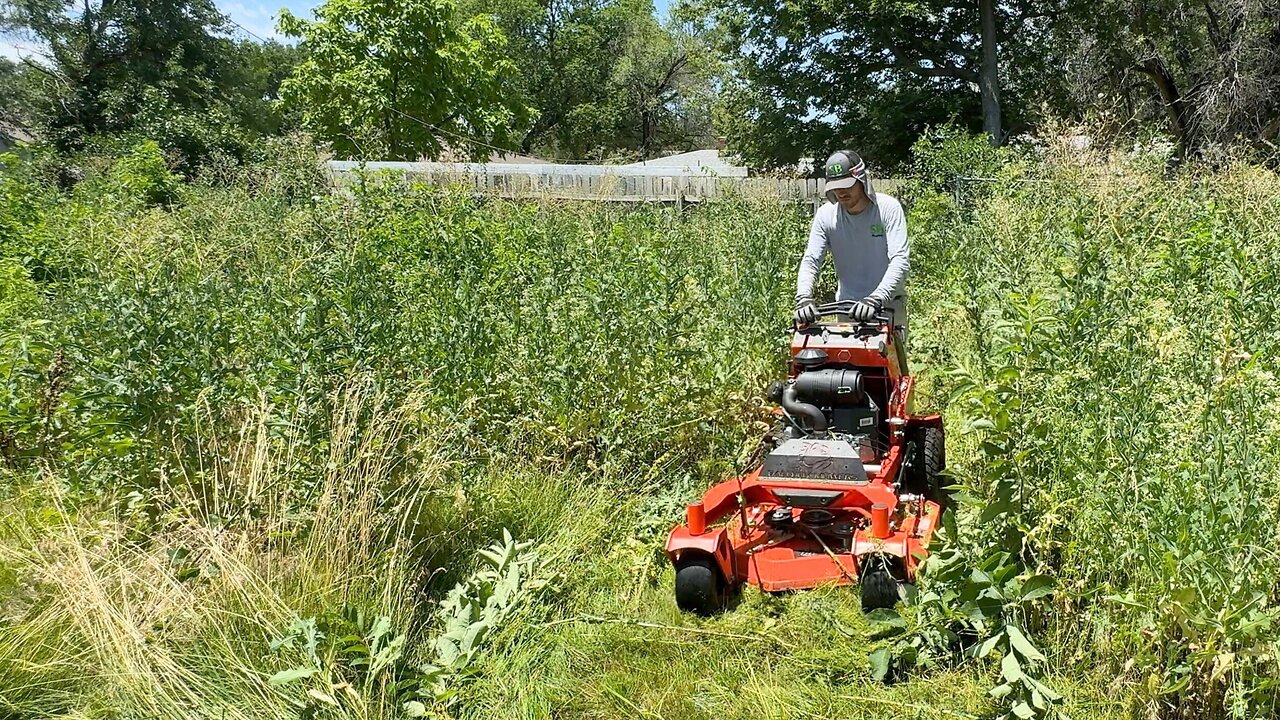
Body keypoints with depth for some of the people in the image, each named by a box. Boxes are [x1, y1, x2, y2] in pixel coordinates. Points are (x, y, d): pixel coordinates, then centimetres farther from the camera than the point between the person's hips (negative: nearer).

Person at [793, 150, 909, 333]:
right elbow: (810, 261, -9)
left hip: (888, 300, -2)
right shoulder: (825, 215, -4)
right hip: (847, 303, 2)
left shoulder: (888, 208, -12)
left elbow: (900, 259, -20)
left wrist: (876, 299, -34)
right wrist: (803, 298, -28)